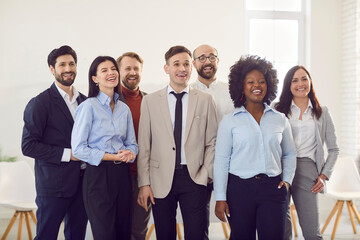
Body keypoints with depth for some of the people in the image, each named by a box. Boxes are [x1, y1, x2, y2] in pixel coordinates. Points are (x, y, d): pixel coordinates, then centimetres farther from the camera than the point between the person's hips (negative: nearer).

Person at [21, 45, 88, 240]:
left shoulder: (84, 101, 12)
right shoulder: (40, 103, -8)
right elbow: (28, 146, -13)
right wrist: (67, 154, -16)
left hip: (81, 182, 6)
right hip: (53, 185, -6)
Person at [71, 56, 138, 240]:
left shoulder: (124, 108, 12)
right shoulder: (89, 106, -6)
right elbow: (78, 148, -11)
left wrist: (129, 153, -6)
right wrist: (112, 156, -15)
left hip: (122, 174, 6)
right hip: (98, 175, -6)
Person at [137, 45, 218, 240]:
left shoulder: (205, 100, 6)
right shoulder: (150, 101, 5)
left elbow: (212, 142, 7)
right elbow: (143, 146, 4)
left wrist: (206, 175, -2)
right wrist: (144, 184, -1)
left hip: (194, 179, 0)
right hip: (161, 180, 0)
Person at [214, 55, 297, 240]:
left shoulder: (280, 119, 10)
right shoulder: (230, 121, 2)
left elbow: (290, 154, 22)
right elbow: (221, 160, 0)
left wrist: (287, 179, 6)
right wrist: (220, 198, -4)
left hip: (272, 188, 2)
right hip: (240, 188, -1)